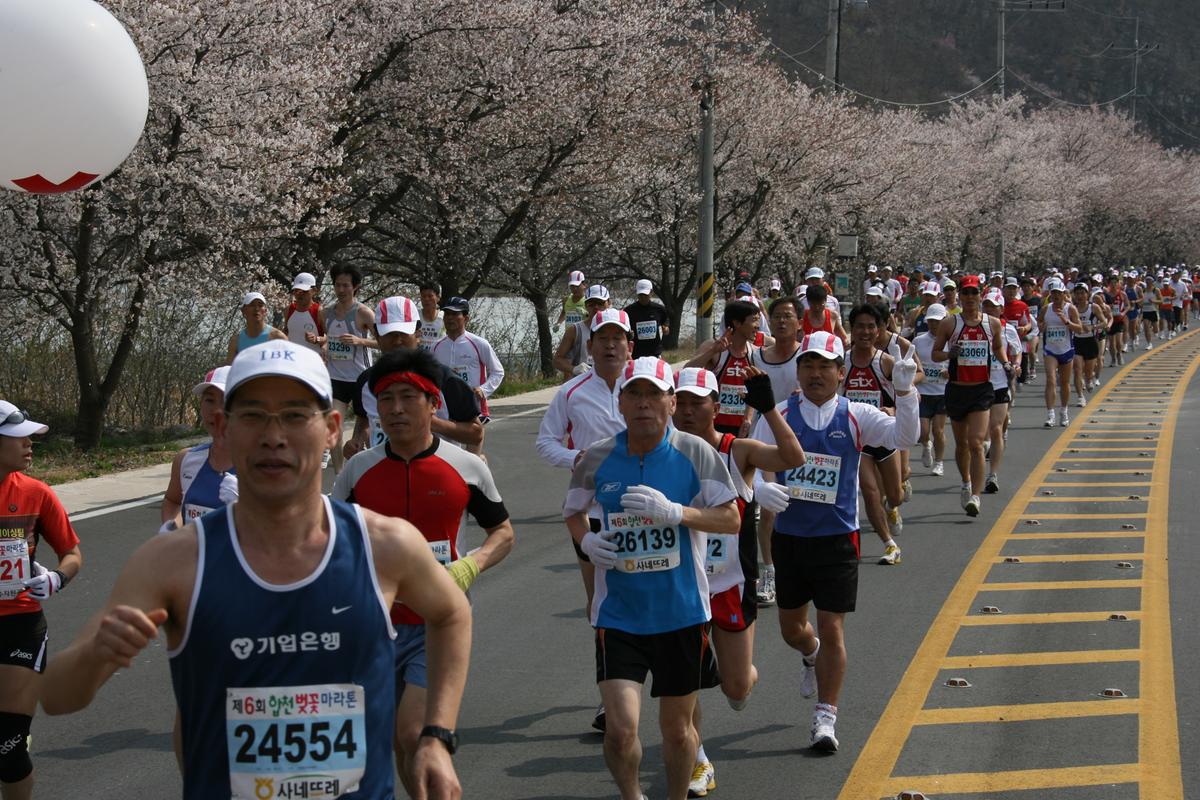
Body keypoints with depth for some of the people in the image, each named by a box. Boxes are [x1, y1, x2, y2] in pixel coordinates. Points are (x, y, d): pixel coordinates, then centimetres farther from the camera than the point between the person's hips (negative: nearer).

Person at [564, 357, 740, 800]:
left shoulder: (696, 453, -6)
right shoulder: (597, 458, -1)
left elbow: (731, 518, -5)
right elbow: (573, 510, 16)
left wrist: (675, 512, -21)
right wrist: (586, 540, -6)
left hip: (682, 614, 0)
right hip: (618, 615, 0)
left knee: (677, 728, 12)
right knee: (621, 728, -12)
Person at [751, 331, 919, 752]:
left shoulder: (856, 417, -4)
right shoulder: (778, 416, -1)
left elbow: (905, 438, -16)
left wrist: (904, 392, -31)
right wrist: (759, 489, -24)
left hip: (837, 538, -2)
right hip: (788, 535, 2)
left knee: (831, 629, -4)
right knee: (791, 628, 15)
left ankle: (825, 717, 9)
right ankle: (813, 656, 52)